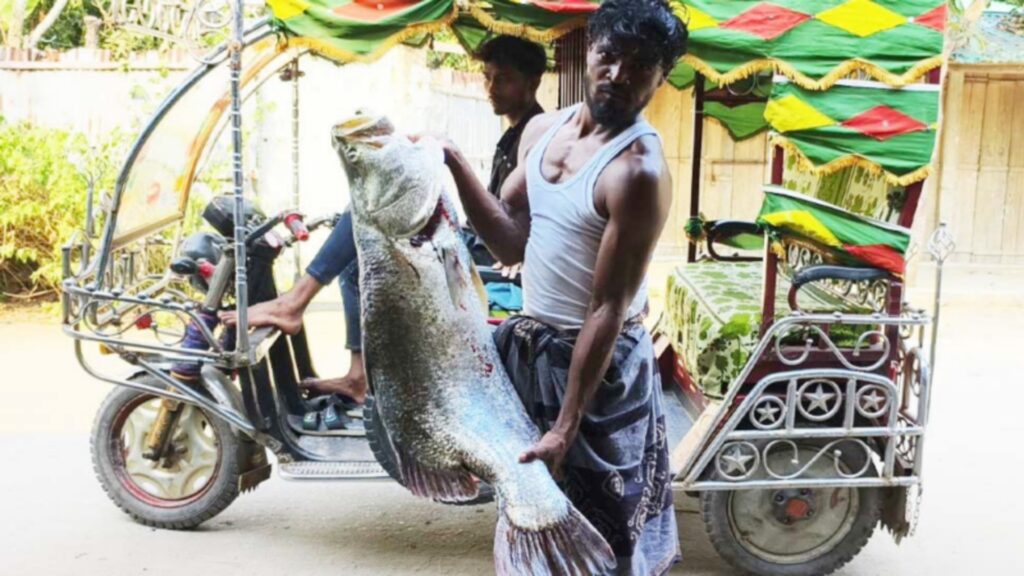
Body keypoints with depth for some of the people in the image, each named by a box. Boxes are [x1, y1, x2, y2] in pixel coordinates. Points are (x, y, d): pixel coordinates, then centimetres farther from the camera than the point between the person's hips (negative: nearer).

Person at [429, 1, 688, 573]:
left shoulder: (637, 171, -22)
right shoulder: (543, 129, 1)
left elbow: (608, 310, -22)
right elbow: (512, 243, 2)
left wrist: (566, 428, -21)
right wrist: (455, 165, -10)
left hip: (599, 364, -7)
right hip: (528, 346, 7)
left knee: (601, 529, 9)